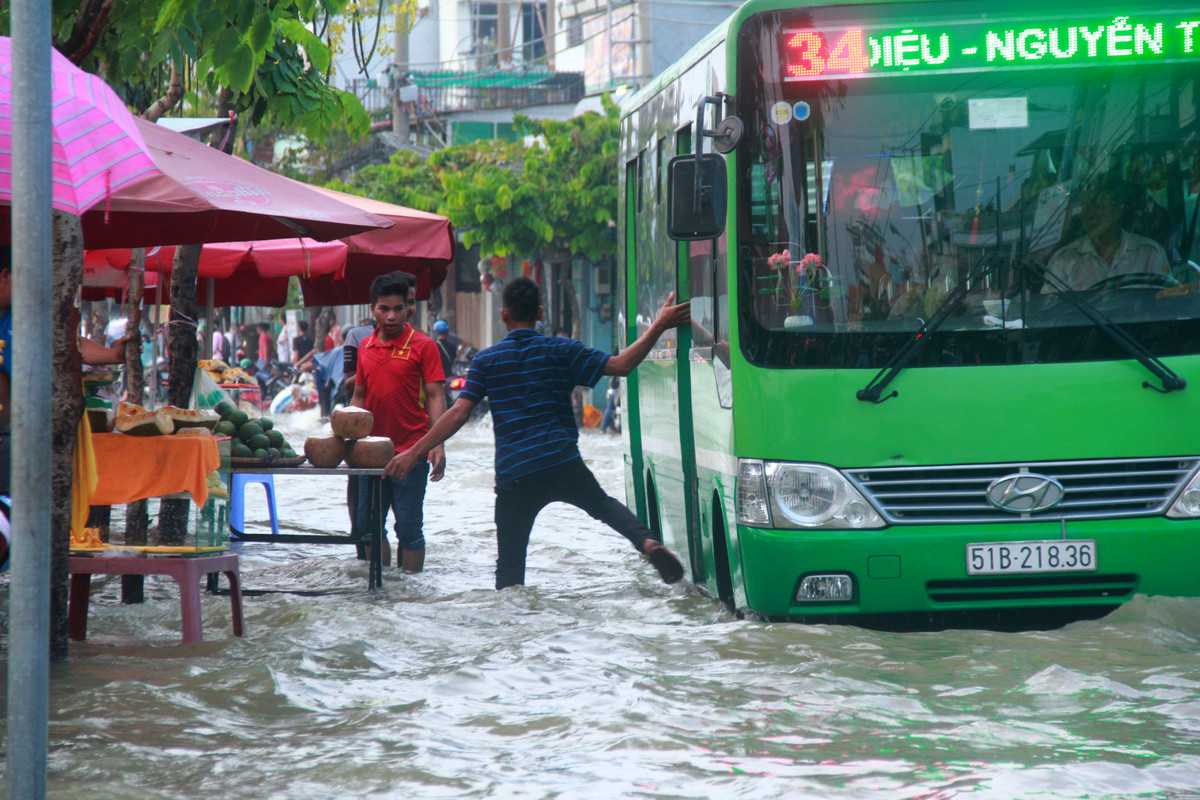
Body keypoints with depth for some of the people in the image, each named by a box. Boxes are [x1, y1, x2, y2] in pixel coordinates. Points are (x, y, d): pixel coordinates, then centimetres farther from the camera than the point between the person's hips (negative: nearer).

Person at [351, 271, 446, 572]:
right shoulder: (365, 346, 10)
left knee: (408, 525, -3)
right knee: (367, 522, 7)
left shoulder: (422, 346, -4)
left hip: (411, 451, -5)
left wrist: (437, 444, -16)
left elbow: (434, 397, -6)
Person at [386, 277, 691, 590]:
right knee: (604, 505, 26)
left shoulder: (485, 361, 4)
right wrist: (659, 326, 4)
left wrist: (414, 453, -1)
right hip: (564, 465, 1)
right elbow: (620, 365, -2)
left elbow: (459, 413, -3)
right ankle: (647, 540, 1)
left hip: (514, 476, -1)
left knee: (509, 565, 5)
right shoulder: (560, 351, 3)